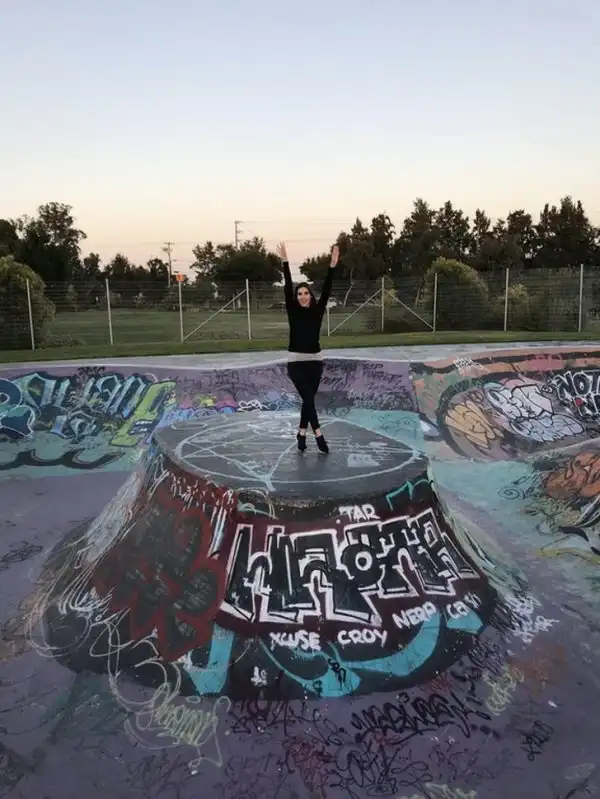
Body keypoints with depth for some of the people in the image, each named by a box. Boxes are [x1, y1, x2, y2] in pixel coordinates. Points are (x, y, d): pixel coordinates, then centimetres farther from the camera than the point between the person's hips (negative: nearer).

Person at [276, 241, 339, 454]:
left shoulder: (317, 310, 3)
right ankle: (318, 434, -5)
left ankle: (302, 434, 19)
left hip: (315, 362, 3)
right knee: (308, 399, -9)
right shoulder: (293, 311, -2)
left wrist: (332, 266, -15)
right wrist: (285, 263, -18)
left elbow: (326, 291, -6)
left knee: (308, 399, 8)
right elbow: (287, 289, -10)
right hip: (296, 362, -3)